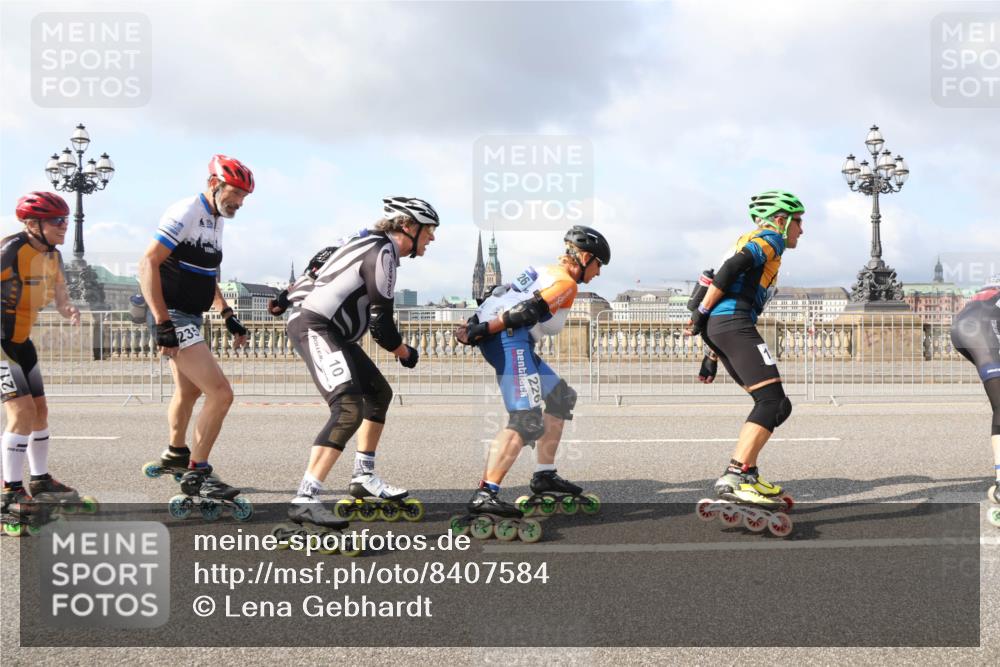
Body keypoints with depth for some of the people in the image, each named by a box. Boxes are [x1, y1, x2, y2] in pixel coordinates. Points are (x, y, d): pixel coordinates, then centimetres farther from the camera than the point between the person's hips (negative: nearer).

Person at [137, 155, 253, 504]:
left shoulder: (216, 220, 13)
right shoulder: (187, 212, -16)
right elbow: (148, 265, -21)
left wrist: (228, 316, 16)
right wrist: (162, 323, -25)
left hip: (190, 318, 10)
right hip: (174, 318, -10)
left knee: (188, 391, 27)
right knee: (220, 393, -16)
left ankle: (175, 455, 48)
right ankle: (196, 474, -3)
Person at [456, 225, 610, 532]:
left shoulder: (546, 272, 24)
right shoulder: (566, 283, -4)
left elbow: (498, 299, 19)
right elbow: (525, 312, -15)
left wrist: (474, 325, 12)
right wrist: (481, 331, -17)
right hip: (509, 340, -10)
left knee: (560, 397, 20)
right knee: (527, 420, -19)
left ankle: (544, 475, 23)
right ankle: (485, 494, -29)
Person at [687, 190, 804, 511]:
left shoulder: (751, 242, 34)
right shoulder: (770, 238, 5)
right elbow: (730, 268, -14)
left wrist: (713, 355, 28)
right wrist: (701, 313, -11)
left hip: (719, 326, 10)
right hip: (733, 323, -10)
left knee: (771, 403, 12)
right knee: (773, 402, -15)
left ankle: (748, 475, 10)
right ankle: (734, 478, -24)